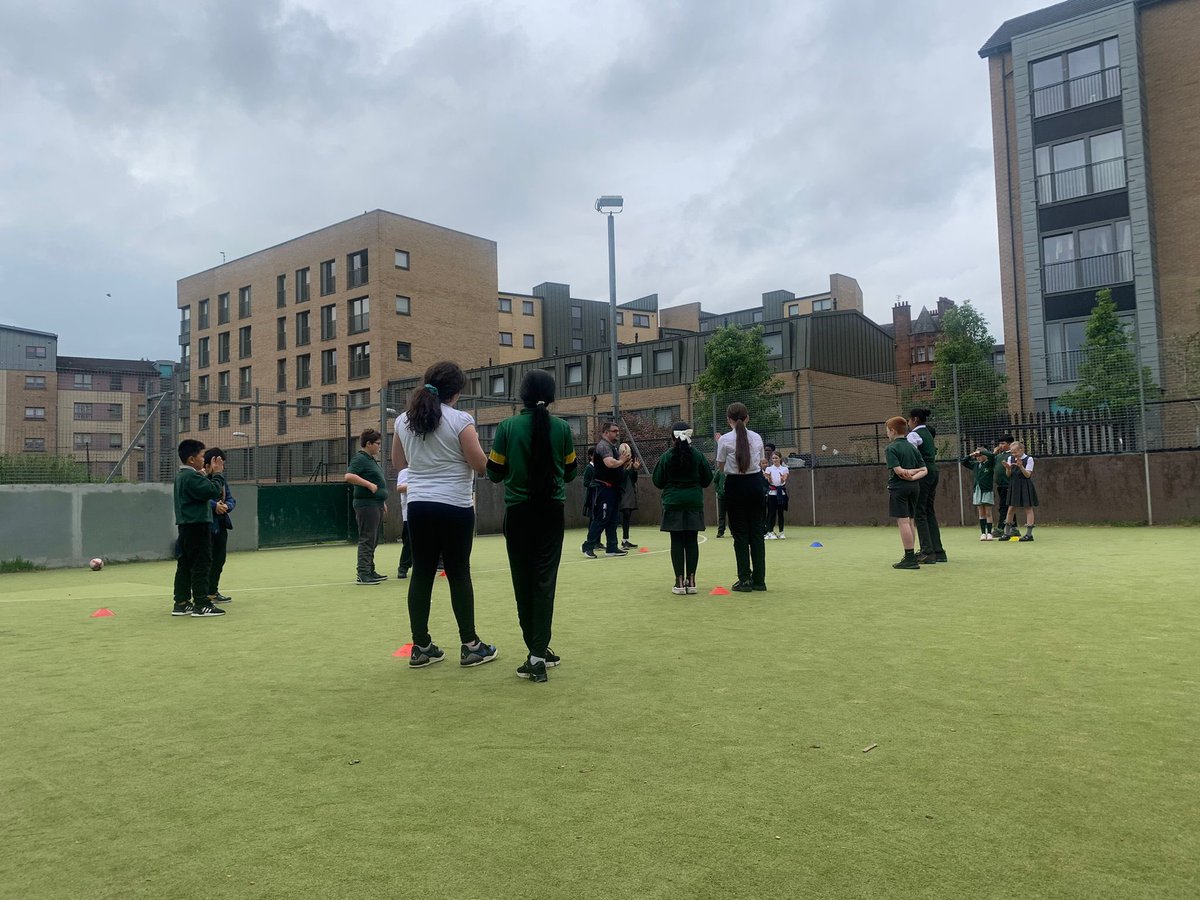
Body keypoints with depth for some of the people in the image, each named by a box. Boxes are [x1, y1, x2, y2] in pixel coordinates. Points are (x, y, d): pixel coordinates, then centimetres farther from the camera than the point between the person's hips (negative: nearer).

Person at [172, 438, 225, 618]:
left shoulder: (181, 475, 16)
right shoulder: (192, 476, -16)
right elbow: (213, 492, -22)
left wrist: (205, 475, 5)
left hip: (185, 526, 10)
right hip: (198, 525, -10)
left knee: (184, 564, 12)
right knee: (201, 564, -7)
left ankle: (181, 603, 16)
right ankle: (201, 604, -7)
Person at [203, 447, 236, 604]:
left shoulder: (223, 480, 12)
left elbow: (231, 499, 8)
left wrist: (226, 506, -11)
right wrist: (214, 505, -31)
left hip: (221, 524, 8)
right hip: (207, 525, -8)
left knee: (219, 559, 13)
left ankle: (213, 591, 25)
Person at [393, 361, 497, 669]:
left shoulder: (404, 420, 6)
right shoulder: (460, 420, -11)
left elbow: (399, 463, 18)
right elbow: (481, 466, -10)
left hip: (418, 506, 5)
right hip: (454, 508, -4)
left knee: (421, 574, 8)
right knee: (459, 574, 3)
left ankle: (421, 647, 14)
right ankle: (470, 646, 11)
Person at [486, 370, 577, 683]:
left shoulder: (507, 427, -7)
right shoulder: (562, 427, -3)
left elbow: (494, 473, -2)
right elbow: (570, 472, 6)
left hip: (519, 512, 0)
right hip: (551, 512, 1)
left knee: (523, 581, 9)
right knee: (544, 580, 3)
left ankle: (537, 652, 14)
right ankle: (539, 654, -5)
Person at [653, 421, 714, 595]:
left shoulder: (666, 457, -5)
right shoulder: (697, 455, -3)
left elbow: (658, 482, 0)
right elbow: (707, 479, 4)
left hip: (673, 502, -1)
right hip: (694, 502, 1)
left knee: (676, 541, 2)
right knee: (691, 541, 5)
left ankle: (680, 581, 1)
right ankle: (691, 581, 7)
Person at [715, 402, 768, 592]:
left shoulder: (725, 439, -9)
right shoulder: (757, 438, 3)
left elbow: (720, 465, 1)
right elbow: (761, 463, 10)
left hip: (735, 485, -3)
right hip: (755, 484, 3)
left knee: (740, 532, 3)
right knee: (757, 531, 8)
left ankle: (745, 579, 2)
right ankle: (759, 579, 9)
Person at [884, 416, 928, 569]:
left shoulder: (891, 448, -9)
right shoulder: (913, 447, 12)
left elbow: (898, 470, -19)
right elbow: (924, 470, 5)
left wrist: (908, 473, -2)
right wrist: (914, 476, -8)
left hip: (898, 487, -7)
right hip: (914, 487, 7)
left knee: (902, 522, -6)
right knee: (909, 522, 15)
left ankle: (910, 558, -9)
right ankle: (911, 556, 20)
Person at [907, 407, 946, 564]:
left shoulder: (914, 435, -10)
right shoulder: (928, 433, 19)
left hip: (922, 472, -9)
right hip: (933, 470, 9)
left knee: (920, 512, -5)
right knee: (930, 511, 12)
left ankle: (927, 552, -6)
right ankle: (938, 551, 13)